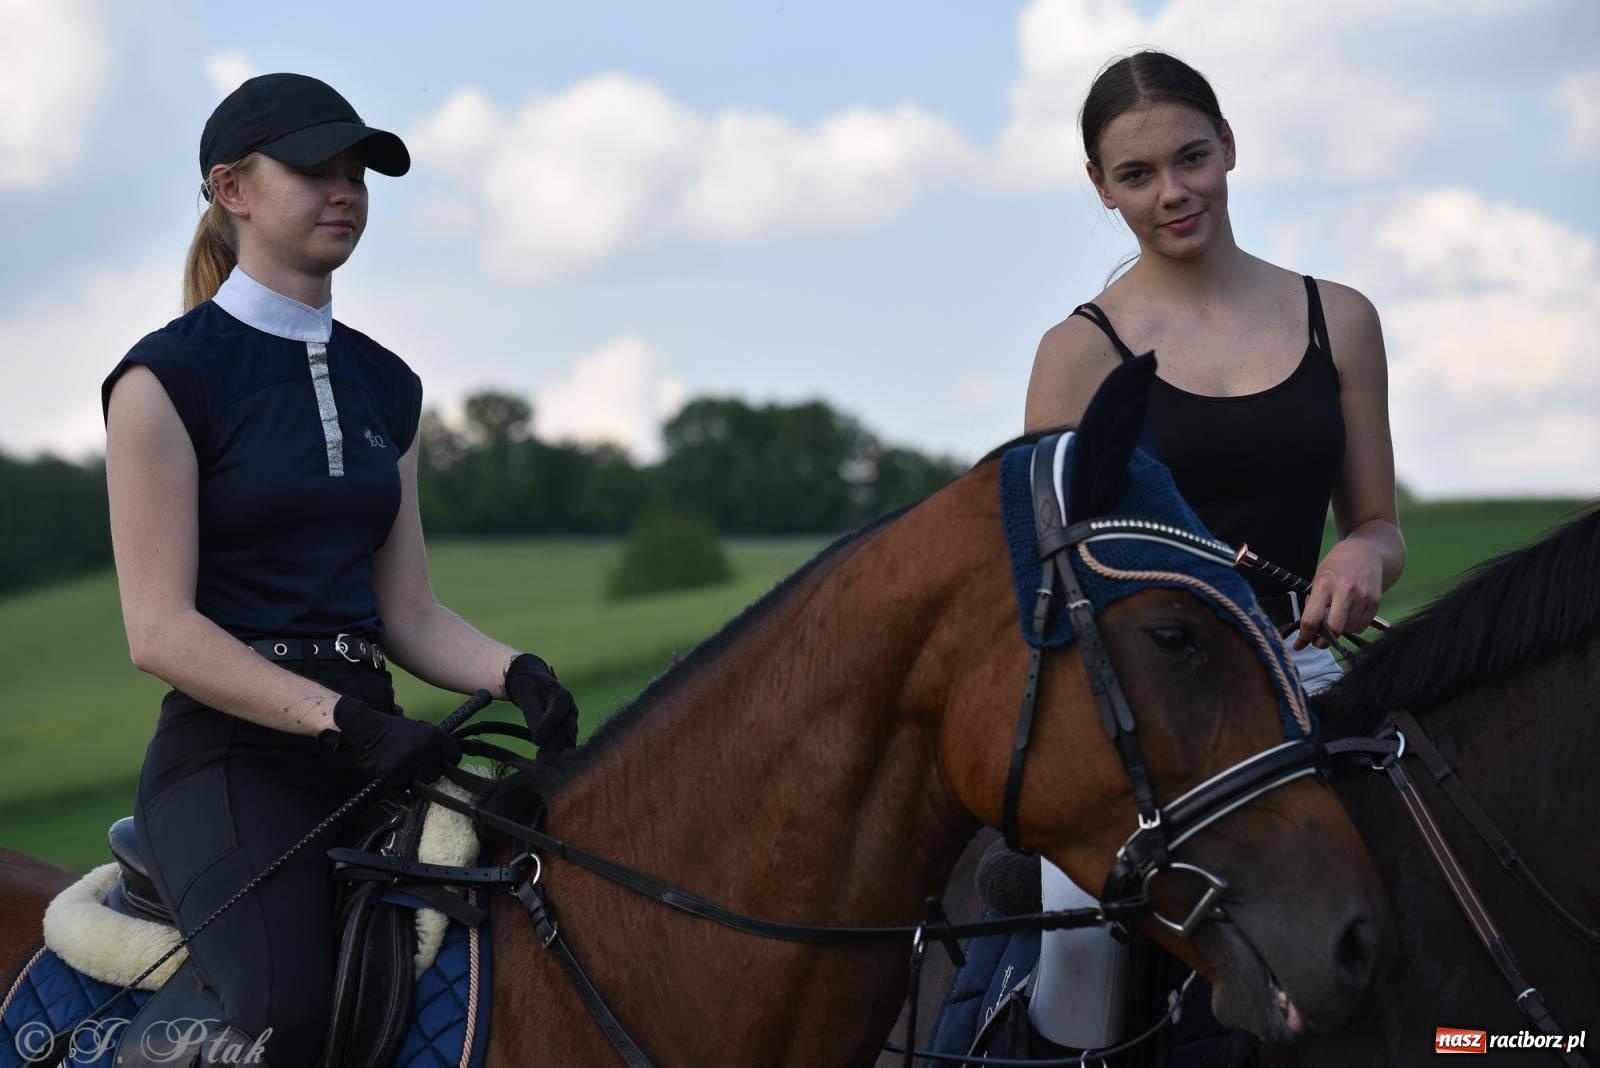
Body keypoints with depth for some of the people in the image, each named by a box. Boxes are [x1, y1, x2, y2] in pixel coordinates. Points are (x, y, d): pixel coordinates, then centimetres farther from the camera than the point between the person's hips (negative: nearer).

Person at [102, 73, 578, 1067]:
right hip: (231, 749, -7)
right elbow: (160, 630, -11)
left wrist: (514, 672, -5)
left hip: (372, 742, 7)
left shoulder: (385, 383, 16)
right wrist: (342, 721, -20)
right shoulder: (169, 377, -4)